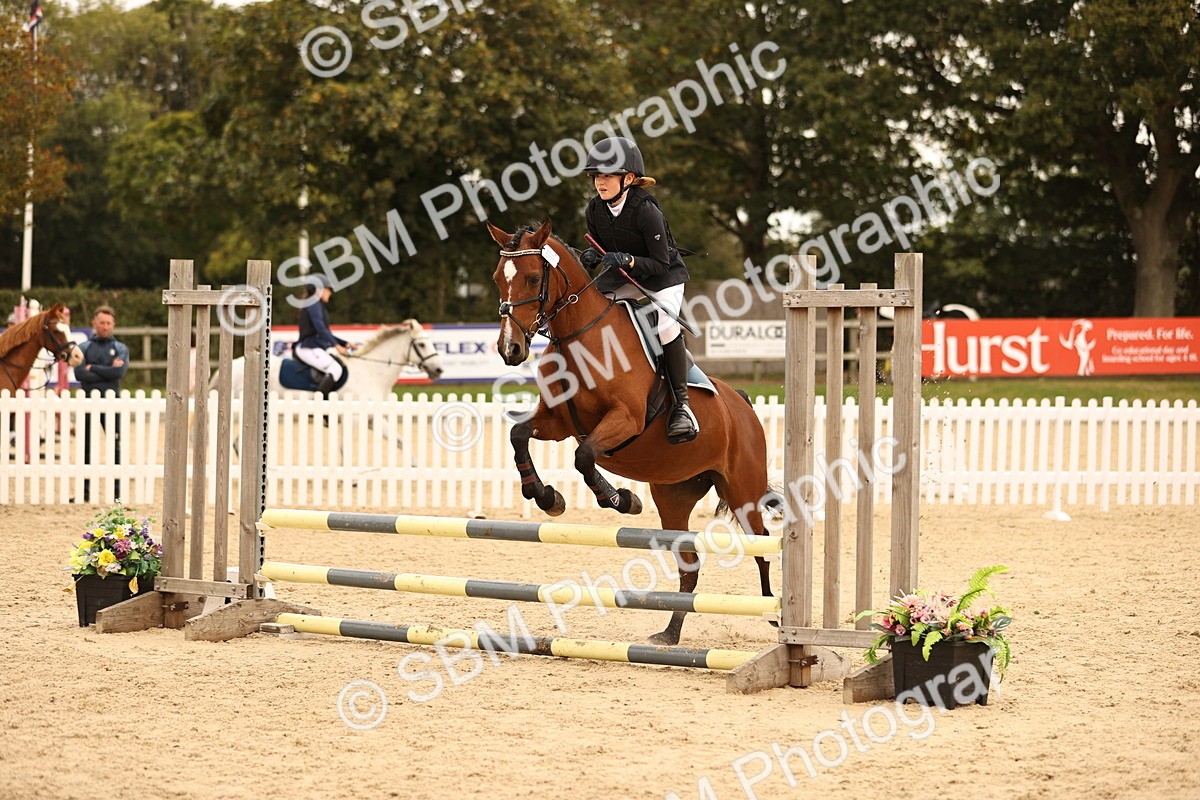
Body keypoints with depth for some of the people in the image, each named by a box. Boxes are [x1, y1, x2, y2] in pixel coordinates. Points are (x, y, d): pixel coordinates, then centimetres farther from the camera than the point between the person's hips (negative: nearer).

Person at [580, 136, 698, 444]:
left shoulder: (646, 210, -27)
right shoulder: (595, 209, -9)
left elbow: (661, 264, -24)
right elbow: (600, 246, 7)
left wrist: (629, 261, -40)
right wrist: (592, 256, -17)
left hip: (664, 277, -7)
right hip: (624, 277, 7)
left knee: (664, 323, -31)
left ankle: (681, 406, -24)